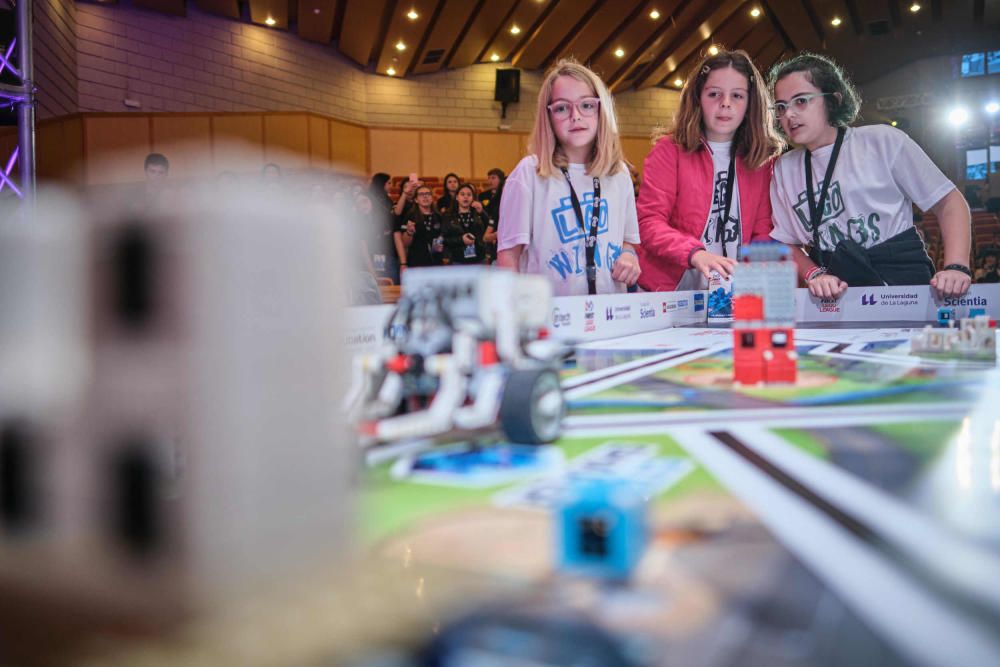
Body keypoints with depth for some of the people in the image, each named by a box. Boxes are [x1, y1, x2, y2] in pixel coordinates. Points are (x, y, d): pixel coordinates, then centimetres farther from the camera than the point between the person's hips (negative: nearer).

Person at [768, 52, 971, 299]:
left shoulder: (882, 141, 2)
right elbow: (787, 242, 10)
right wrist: (814, 274, -10)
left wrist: (956, 267, -10)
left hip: (904, 283, -4)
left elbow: (948, 202, 4)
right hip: (834, 296, 4)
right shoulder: (784, 168, 10)